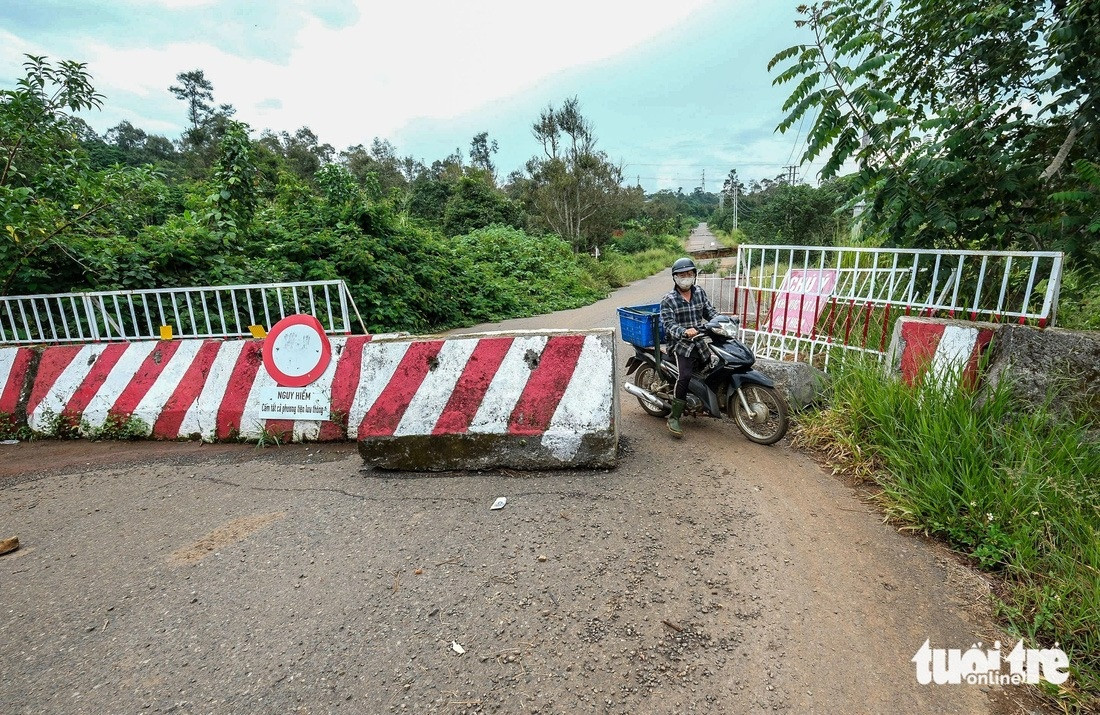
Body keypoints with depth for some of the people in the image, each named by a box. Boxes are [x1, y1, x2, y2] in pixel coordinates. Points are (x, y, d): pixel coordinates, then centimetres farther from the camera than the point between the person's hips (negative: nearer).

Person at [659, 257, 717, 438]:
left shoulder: (700, 292, 10)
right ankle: (674, 418, -14)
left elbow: (710, 311, 14)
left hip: (701, 339, 6)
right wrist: (684, 332, -34)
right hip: (681, 343, -6)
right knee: (684, 376, -23)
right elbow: (668, 325, -16)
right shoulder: (668, 300, -6)